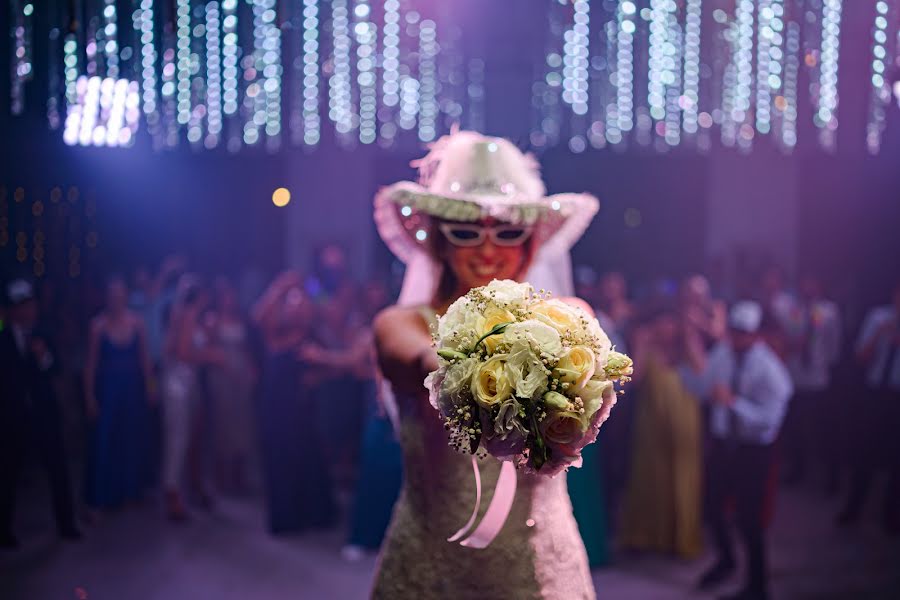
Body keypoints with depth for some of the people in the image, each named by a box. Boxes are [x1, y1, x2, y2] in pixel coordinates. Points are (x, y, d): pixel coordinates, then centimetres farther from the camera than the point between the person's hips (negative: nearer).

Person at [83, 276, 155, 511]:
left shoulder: (136, 322, -2)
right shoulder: (98, 324, -9)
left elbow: (144, 358, 3)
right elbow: (91, 362, -7)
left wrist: (149, 386, 1)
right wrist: (90, 396, -8)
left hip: (133, 388, 3)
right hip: (108, 388, -3)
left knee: (134, 440, 13)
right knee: (106, 441, 1)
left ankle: (131, 489, 29)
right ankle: (105, 494, 12)